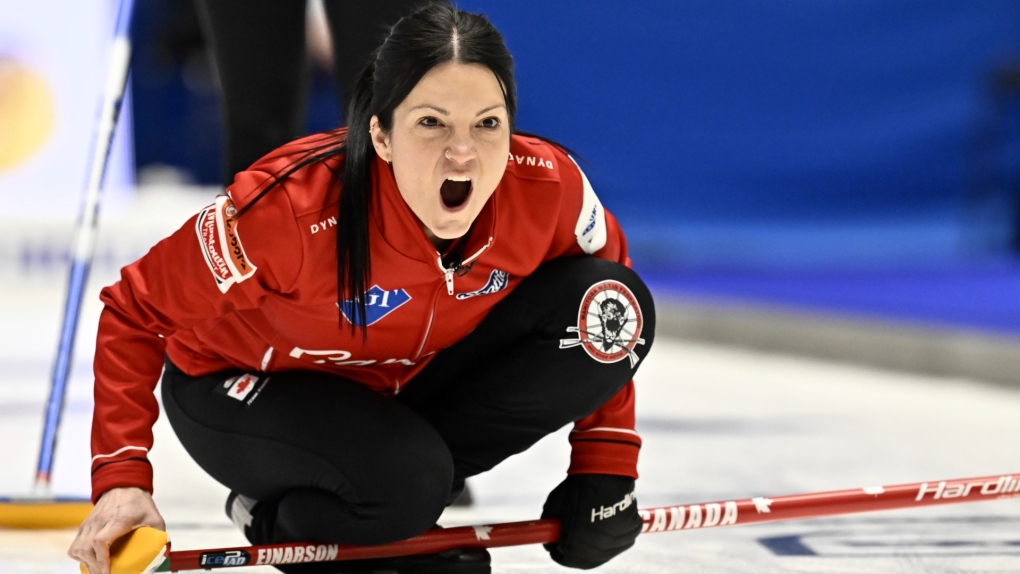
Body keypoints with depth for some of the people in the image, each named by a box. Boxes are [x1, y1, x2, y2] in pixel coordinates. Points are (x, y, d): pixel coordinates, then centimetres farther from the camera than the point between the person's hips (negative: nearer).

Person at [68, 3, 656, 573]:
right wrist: (121, 480, -31)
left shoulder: (549, 188, -26)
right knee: (403, 485, -37)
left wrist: (605, 467, -8)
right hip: (243, 387, -5)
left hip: (408, 381, 5)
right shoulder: (295, 208, -36)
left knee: (615, 305, -18)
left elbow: (605, 291, -4)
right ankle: (276, 514, 0)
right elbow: (137, 312, -24)